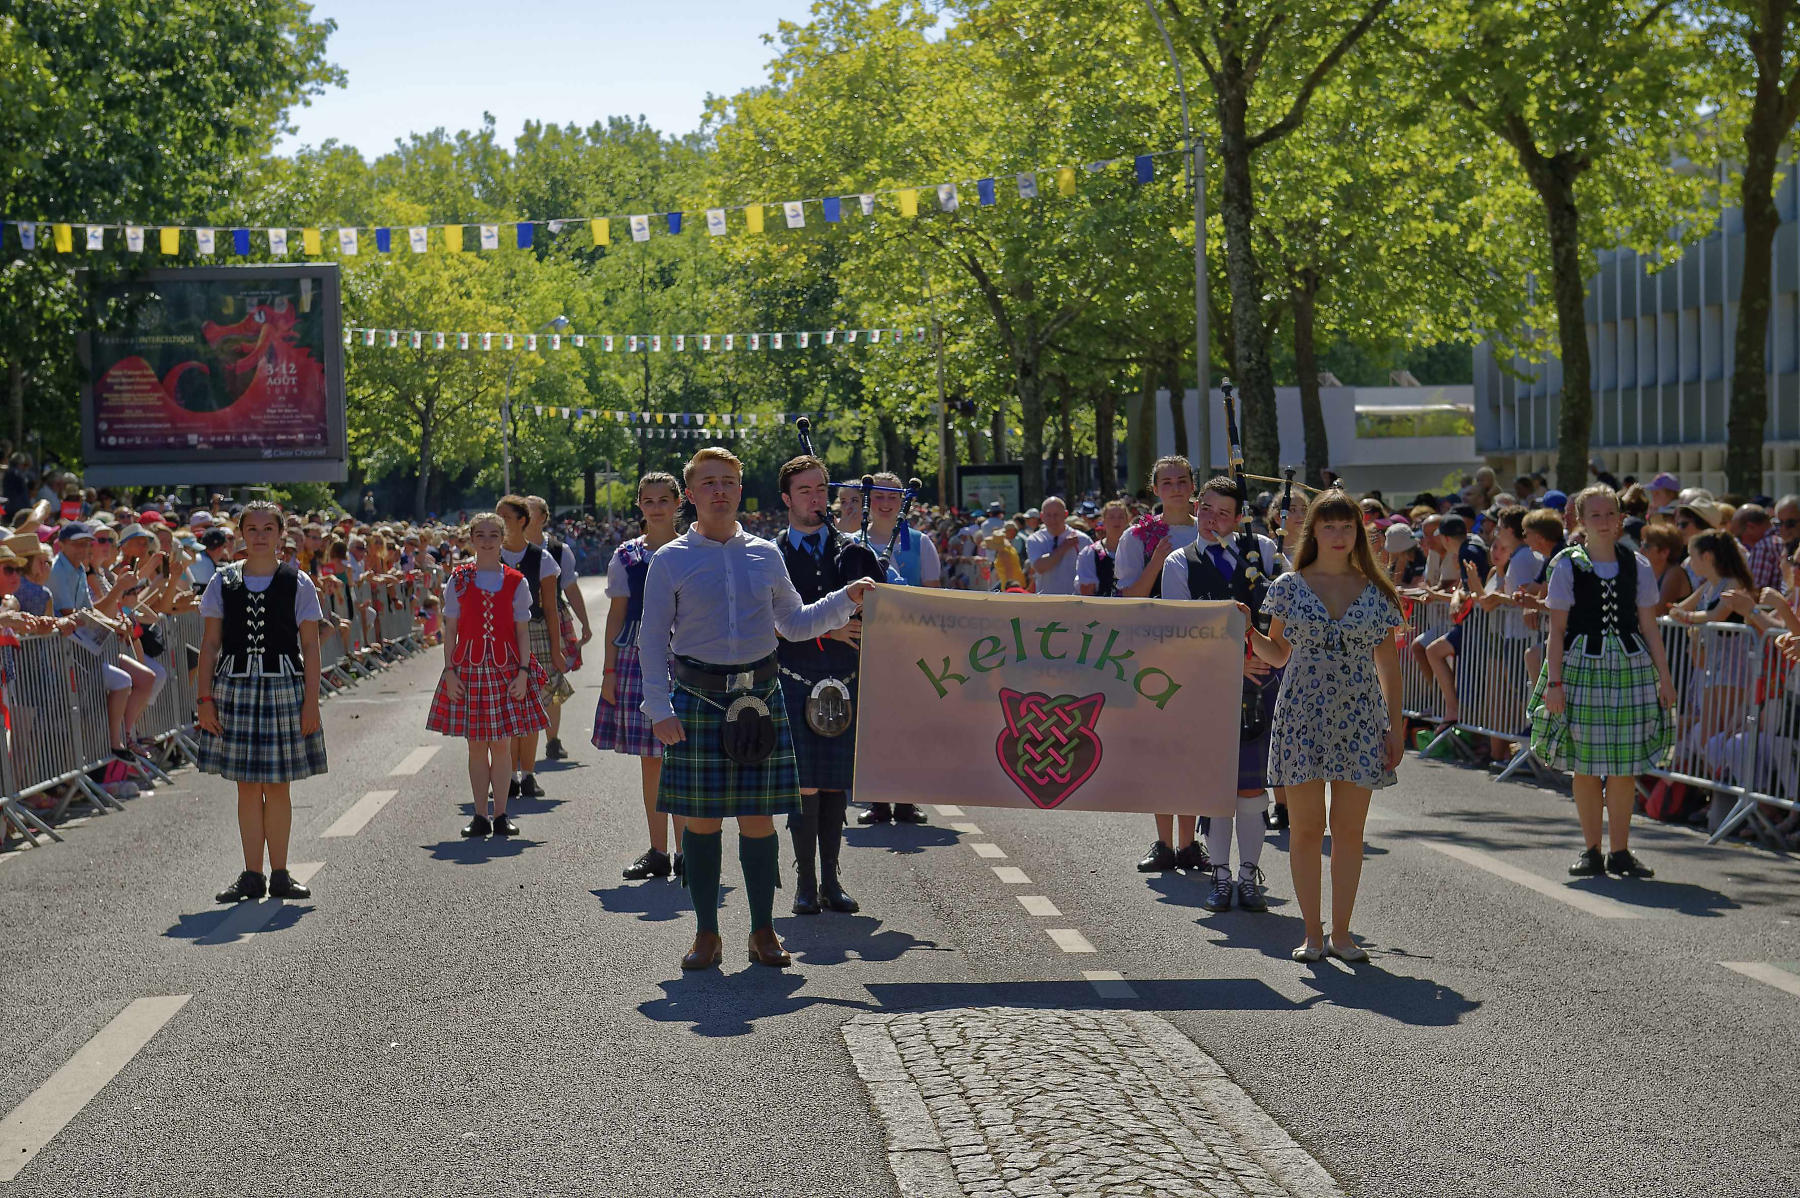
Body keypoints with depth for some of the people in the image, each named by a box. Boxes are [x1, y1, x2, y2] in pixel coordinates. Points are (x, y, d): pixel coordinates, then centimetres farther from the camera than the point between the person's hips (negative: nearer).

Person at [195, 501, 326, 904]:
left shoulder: (297, 583, 1)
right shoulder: (224, 582, 5)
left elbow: (310, 648, 1)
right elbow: (210, 644, 6)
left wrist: (311, 702, -5)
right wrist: (205, 698, -1)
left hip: (283, 686, -1)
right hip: (236, 686, 1)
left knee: (277, 787, 3)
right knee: (247, 787, 4)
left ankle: (279, 874, 13)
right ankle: (252, 875, 12)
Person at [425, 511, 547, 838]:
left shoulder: (515, 582, 4)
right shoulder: (459, 580, 5)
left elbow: (522, 631, 4)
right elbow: (450, 630, 5)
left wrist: (523, 672, -5)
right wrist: (450, 671, -3)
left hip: (505, 668, 0)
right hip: (469, 666, 0)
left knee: (502, 744, 0)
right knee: (476, 746, 4)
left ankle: (500, 814, 8)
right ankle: (481, 816, 10)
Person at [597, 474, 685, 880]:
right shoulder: (626, 557, 9)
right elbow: (616, 615, 10)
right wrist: (610, 670, 5)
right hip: (637, 658, 2)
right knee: (649, 760, 6)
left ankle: (685, 852, 4)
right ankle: (658, 852, 13)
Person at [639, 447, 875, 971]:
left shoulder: (766, 555, 11)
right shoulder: (670, 560, 3)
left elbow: (795, 623, 21)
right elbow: (653, 639, 3)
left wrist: (846, 600, 7)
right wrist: (659, 708, -5)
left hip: (759, 694, 2)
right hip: (697, 696, -2)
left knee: (759, 816, 2)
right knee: (701, 818, 1)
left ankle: (763, 932, 13)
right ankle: (706, 933, 13)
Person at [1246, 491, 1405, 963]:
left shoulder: (1376, 592, 6)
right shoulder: (1290, 586, 4)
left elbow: (1387, 663, 9)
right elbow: (1278, 654, 11)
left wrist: (1394, 726, 4)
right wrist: (1248, 633, -9)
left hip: (1359, 719, 1)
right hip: (1302, 715, -1)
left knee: (1349, 828, 2)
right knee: (1306, 827, 0)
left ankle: (1341, 932, 11)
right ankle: (1313, 932, 9)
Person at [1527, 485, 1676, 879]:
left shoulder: (1637, 566, 7)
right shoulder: (1567, 566, 1)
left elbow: (1649, 628, 9)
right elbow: (1557, 629, 0)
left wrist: (1664, 678, 5)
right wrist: (1554, 681, -7)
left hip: (1630, 668, 2)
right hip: (1582, 666, -1)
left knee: (1625, 765, 1)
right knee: (1585, 765, 0)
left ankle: (1620, 851, 10)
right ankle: (1591, 850, 12)